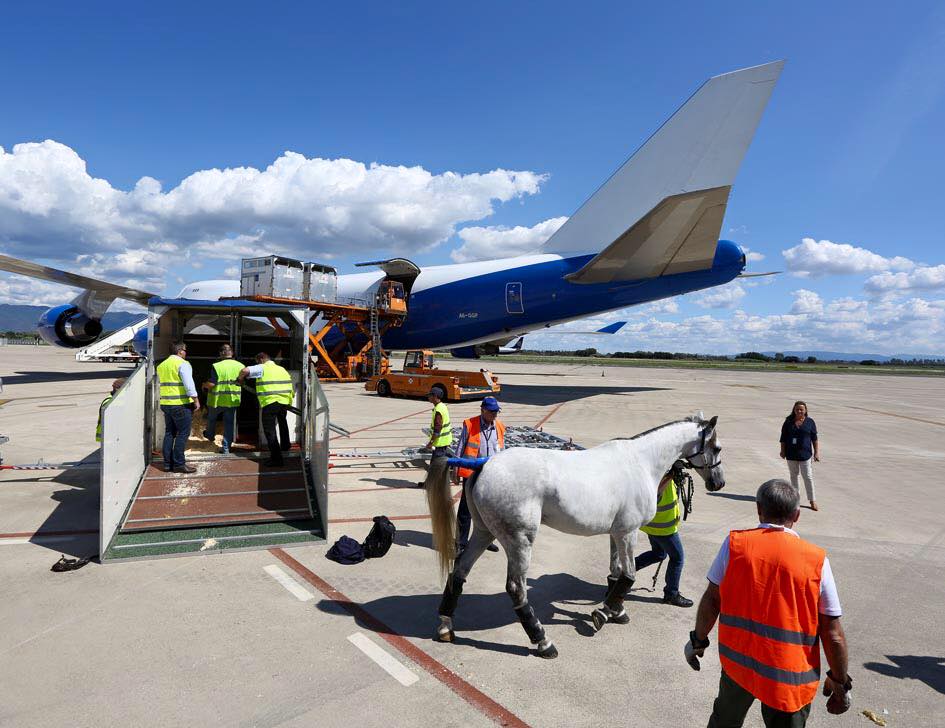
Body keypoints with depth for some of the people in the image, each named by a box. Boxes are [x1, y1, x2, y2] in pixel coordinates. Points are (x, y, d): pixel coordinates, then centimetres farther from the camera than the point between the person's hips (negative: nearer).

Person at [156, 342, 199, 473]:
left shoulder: (161, 365, 16)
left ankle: (168, 463, 16)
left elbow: (161, 383, 20)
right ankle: (179, 464, -2)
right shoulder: (182, 364, -10)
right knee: (183, 434, -2)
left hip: (165, 403, 8)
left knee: (169, 433, 13)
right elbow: (189, 384, -16)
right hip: (181, 404, -8)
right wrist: (195, 400, -12)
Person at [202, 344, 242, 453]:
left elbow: (211, 384, -19)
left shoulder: (217, 366, -17)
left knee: (211, 418, 26)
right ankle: (226, 447, 9)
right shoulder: (240, 366, -4)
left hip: (217, 400, -3)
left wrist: (204, 385, 2)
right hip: (233, 400, 3)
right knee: (229, 423, 9)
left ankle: (210, 435, 48)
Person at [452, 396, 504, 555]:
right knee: (466, 509, 0)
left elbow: (502, 452, 14)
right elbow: (460, 448, -3)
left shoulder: (499, 428, 6)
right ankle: (461, 542, 10)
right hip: (471, 473, -4)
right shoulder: (470, 425, -7)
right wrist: (456, 471, -4)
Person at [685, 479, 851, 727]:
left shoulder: (735, 543, -10)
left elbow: (712, 599, -5)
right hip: (789, 674, -1)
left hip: (737, 660, 1)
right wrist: (839, 681, 6)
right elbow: (832, 633, -8)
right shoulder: (816, 560, -12)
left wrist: (698, 640, 10)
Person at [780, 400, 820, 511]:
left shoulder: (810, 422, 0)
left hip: (805, 454, -2)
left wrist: (816, 453, -2)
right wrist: (783, 451, 1)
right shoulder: (788, 422, 2)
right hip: (791, 454, 2)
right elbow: (783, 438, 5)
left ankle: (812, 501, 6)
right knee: (793, 475, 12)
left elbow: (814, 439, 2)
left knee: (808, 477, -1)